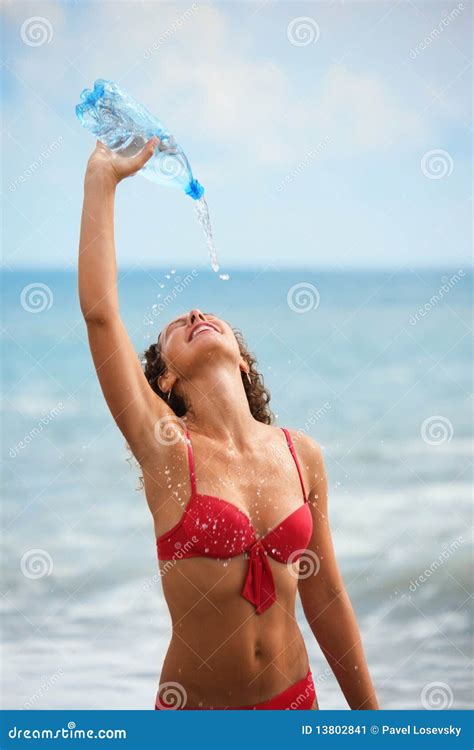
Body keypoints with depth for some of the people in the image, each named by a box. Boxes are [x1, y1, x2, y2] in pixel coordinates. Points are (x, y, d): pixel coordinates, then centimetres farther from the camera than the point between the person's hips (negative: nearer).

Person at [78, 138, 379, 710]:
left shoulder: (301, 455, 0)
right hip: (194, 706, -3)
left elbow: (324, 594, 7)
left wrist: (369, 716, 9)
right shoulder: (167, 447, -9)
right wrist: (101, 179, -12)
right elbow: (99, 311, -18)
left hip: (293, 699, 3)